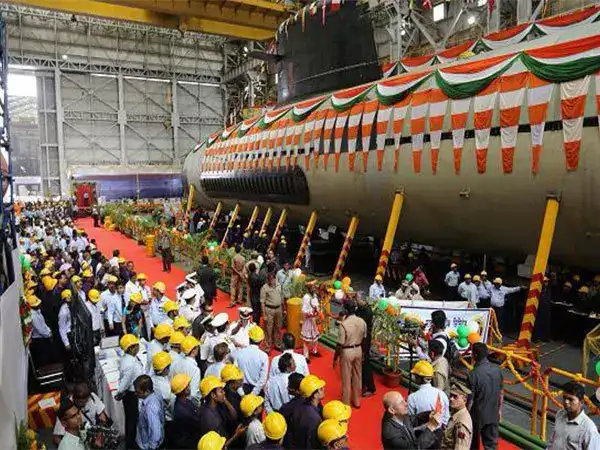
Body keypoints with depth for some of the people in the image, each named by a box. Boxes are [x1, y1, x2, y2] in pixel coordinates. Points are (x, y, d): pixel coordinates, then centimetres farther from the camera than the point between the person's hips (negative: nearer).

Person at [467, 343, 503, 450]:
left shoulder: (473, 374, -24)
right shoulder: (497, 370, -8)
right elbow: (501, 393, 5)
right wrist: (499, 410, 20)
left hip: (477, 415, -4)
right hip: (493, 415, 4)